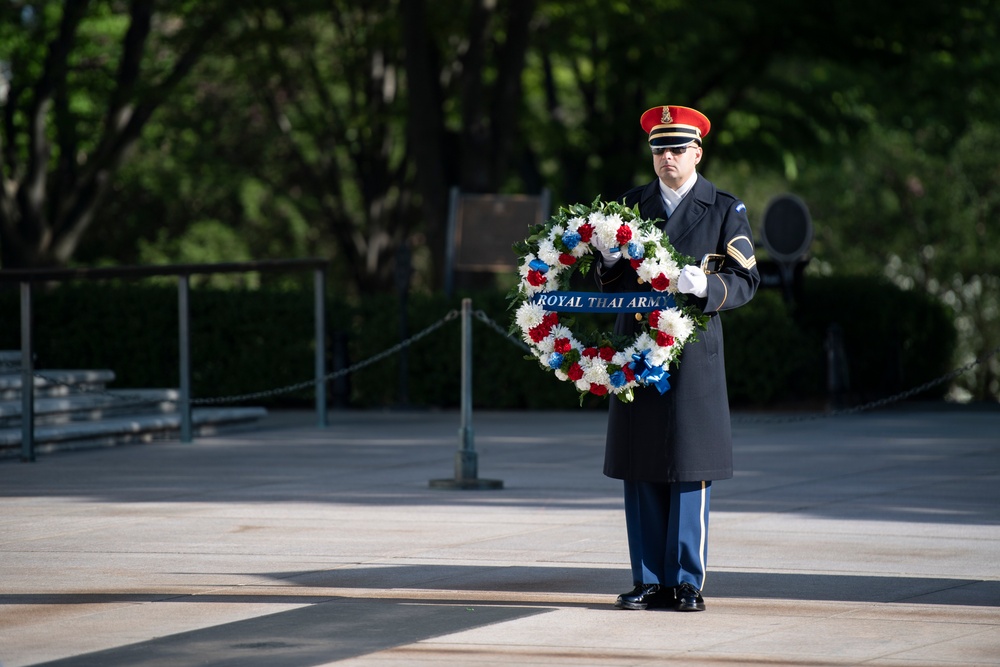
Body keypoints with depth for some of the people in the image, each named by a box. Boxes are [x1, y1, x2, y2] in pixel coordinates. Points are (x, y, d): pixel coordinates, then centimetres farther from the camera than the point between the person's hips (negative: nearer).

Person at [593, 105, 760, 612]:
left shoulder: (726, 210, 5)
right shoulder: (630, 205, 15)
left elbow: (746, 280, -1)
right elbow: (611, 284, 17)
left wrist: (706, 287, -20)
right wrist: (611, 260, -6)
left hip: (693, 354, -3)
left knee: (689, 470, -4)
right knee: (640, 470, 3)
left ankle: (687, 583, 1)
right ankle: (649, 582, 9)